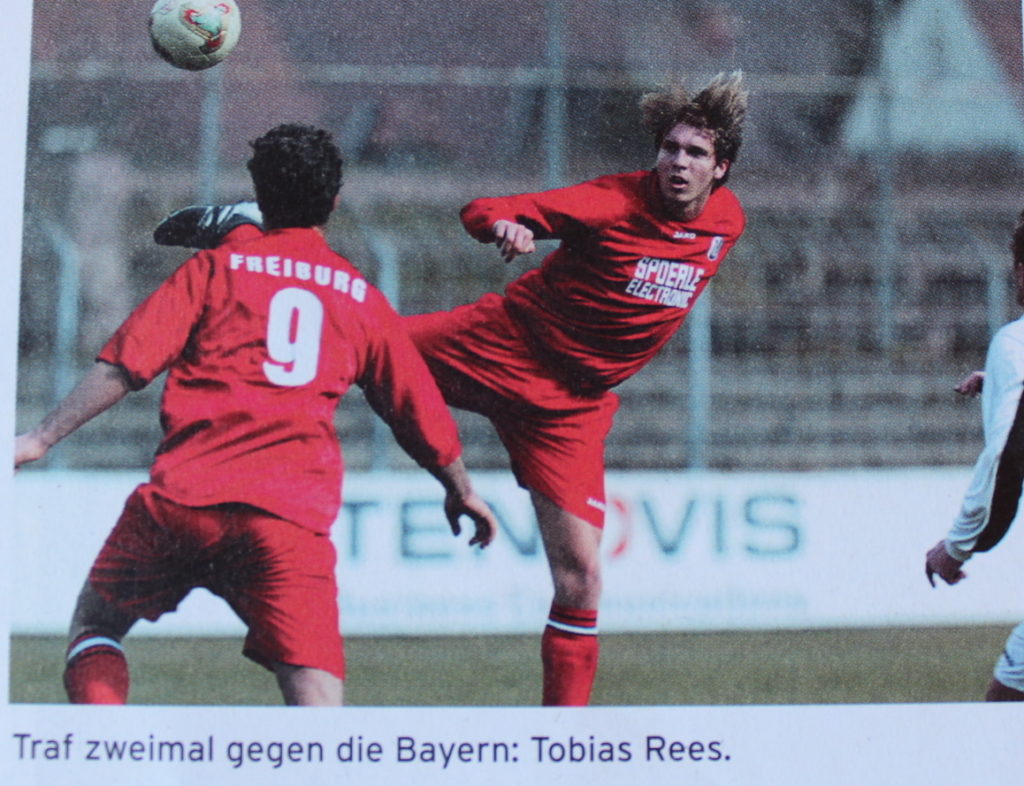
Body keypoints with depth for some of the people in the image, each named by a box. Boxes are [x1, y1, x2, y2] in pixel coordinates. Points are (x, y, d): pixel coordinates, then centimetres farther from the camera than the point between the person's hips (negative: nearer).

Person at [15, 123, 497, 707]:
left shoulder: (219, 266, 12)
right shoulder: (362, 298, 18)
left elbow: (124, 366, 2)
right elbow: (420, 412, 24)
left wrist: (42, 438, 4)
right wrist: (462, 490, 40)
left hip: (182, 499, -1)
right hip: (293, 518, 1)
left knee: (95, 624, 19)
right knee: (315, 696, -5)